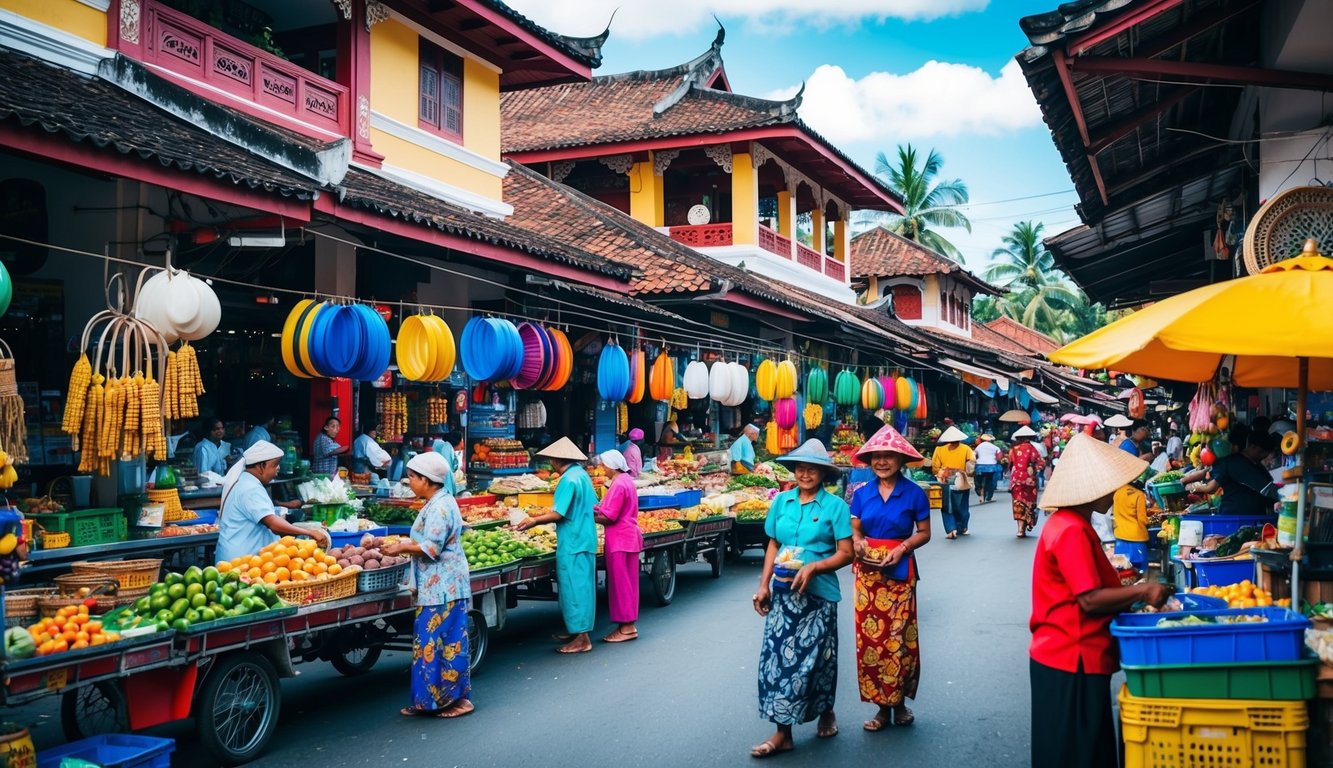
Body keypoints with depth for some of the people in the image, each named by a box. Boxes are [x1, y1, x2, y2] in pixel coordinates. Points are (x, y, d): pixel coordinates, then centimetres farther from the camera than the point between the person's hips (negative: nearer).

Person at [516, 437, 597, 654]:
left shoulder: (568, 480, -17)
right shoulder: (583, 475, 10)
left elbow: (558, 514, -20)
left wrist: (535, 521, -7)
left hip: (572, 543, -9)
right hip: (586, 540, 9)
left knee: (575, 588, -5)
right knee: (581, 586, 15)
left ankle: (581, 639, -2)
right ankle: (577, 630, 25)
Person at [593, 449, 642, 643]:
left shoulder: (618, 485, -18)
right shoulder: (627, 480, 13)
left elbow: (608, 517, -20)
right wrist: (596, 509, 7)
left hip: (620, 539, -10)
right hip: (628, 536, 10)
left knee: (620, 583, -3)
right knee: (626, 582, 13)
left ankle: (626, 627, 2)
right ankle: (627, 624, 19)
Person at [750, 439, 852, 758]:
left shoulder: (835, 506, -6)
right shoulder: (781, 501, 5)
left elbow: (846, 553, -8)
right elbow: (773, 545, 11)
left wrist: (813, 567, -21)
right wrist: (764, 585, 4)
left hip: (819, 593, -3)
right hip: (784, 592, 3)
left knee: (814, 657, 6)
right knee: (778, 656, 0)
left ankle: (826, 713, 33)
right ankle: (782, 734, 5)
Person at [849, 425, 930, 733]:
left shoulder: (914, 494, -2)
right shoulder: (861, 494, 6)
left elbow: (924, 533, 1)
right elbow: (854, 530, 10)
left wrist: (902, 548, -15)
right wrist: (857, 542, -12)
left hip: (899, 571, -2)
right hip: (867, 571, 3)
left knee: (898, 636, 0)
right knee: (869, 636, 1)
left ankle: (899, 702, 17)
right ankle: (882, 706, 11)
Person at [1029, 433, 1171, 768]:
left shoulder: (1070, 524, 12)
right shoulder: (1071, 530, -20)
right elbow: (1090, 600, -23)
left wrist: (1132, 594, 10)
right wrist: (1141, 592, -12)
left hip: (1067, 657, 10)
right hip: (1072, 661, -10)